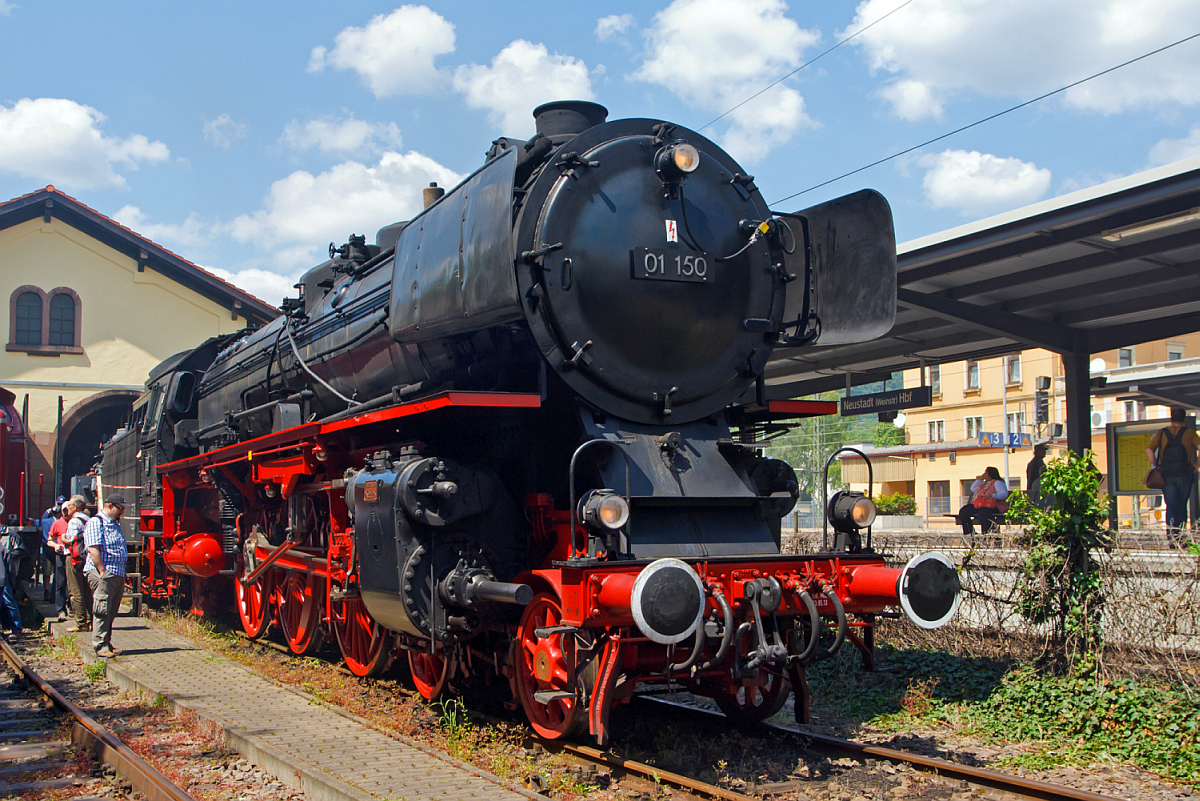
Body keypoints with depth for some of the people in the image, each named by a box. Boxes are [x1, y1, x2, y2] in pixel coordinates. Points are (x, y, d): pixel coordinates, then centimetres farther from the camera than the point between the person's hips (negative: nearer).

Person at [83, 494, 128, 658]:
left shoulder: (116, 524, 21)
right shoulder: (96, 523, -7)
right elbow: (93, 549, -16)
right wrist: (103, 573, -20)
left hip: (118, 575, 9)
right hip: (103, 574, -9)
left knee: (111, 612, 11)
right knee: (102, 611, -7)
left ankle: (107, 644, 16)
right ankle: (101, 646, -5)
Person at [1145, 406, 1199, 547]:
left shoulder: (1161, 433, 5)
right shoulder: (1190, 433, 0)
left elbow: (1149, 450, -4)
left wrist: (1157, 466, 4)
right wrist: (1196, 465, -1)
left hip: (1166, 476, 1)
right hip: (1184, 475, -1)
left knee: (1171, 505, 2)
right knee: (1182, 506, 14)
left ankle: (1171, 537, -14)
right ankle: (1179, 537, 15)